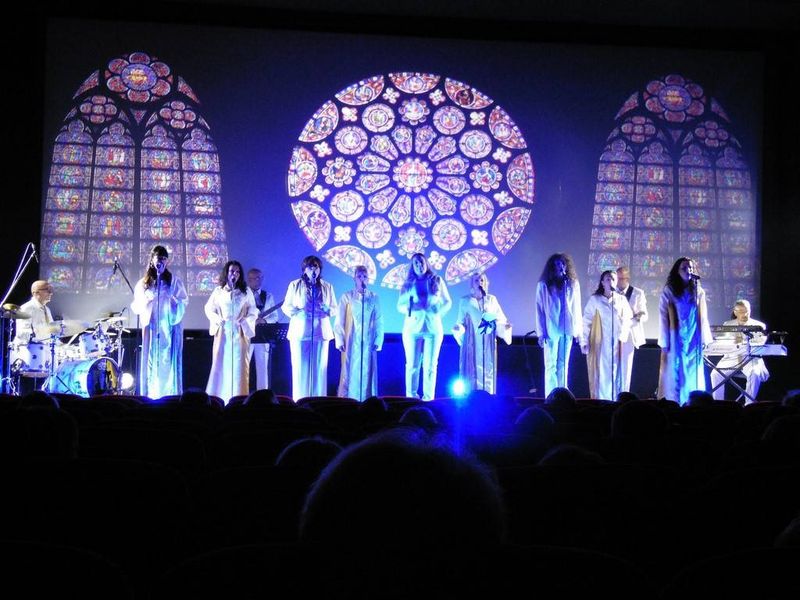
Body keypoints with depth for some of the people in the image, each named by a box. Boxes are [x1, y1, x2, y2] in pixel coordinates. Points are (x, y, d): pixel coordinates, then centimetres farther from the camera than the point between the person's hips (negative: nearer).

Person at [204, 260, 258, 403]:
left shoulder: (246, 291, 8)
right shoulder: (218, 291, 8)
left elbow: (253, 312, 8)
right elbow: (209, 309, 12)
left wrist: (245, 321, -8)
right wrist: (217, 320, -4)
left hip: (240, 333, 0)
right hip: (223, 333, 0)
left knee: (239, 367, -5)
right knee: (221, 365, -3)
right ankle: (217, 400, 0)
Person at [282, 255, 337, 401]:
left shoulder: (327, 287, 11)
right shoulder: (295, 285, 6)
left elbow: (335, 309, 13)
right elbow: (286, 306, 5)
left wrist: (326, 309, -9)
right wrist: (298, 312, -14)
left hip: (321, 332, 2)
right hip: (299, 332, -2)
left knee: (319, 368, -1)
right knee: (300, 368, -4)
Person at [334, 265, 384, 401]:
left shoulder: (374, 298, 7)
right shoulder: (347, 297, 4)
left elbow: (379, 321, 6)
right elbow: (339, 321, 3)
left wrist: (378, 341, -1)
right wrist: (340, 340, -4)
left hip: (368, 343, 1)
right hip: (351, 342, -1)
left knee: (367, 372, 1)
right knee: (350, 372, -2)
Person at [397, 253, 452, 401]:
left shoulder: (437, 281, 9)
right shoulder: (408, 283, 9)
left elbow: (447, 302, 13)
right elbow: (400, 305, 7)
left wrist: (439, 314, -3)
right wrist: (408, 308, -14)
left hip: (433, 327, 0)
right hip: (412, 328, 0)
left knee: (430, 365, -3)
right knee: (412, 365, -4)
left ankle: (428, 397, -1)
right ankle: (411, 397, -3)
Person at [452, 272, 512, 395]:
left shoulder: (492, 300, 10)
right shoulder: (465, 301, 6)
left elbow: (501, 318, 7)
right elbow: (460, 321, 4)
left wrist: (505, 326, -12)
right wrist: (458, 328, -16)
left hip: (488, 343, 1)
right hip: (471, 342, -1)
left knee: (487, 371, -1)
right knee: (471, 371, -5)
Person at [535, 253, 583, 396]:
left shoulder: (573, 284, 7)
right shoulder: (543, 285, -1)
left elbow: (577, 308, 9)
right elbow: (540, 310, -2)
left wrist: (578, 330, 5)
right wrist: (541, 332, -7)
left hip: (567, 330, 3)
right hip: (551, 330, -3)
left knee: (563, 365, 7)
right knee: (551, 365, -2)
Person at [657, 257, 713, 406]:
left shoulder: (699, 292, 8)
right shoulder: (668, 292, -2)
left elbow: (703, 318, 11)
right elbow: (663, 318, -4)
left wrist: (704, 340, 4)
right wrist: (664, 344, -9)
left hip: (694, 343, 3)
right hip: (676, 343, -3)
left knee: (693, 378, 3)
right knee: (674, 378, -2)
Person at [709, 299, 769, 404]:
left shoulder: (758, 325, 7)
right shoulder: (727, 325, 15)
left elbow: (761, 342, -8)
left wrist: (745, 341, -26)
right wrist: (732, 341, -20)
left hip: (751, 358, -2)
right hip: (731, 357, 2)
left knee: (755, 374, -33)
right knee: (716, 373, -22)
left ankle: (749, 404, -23)